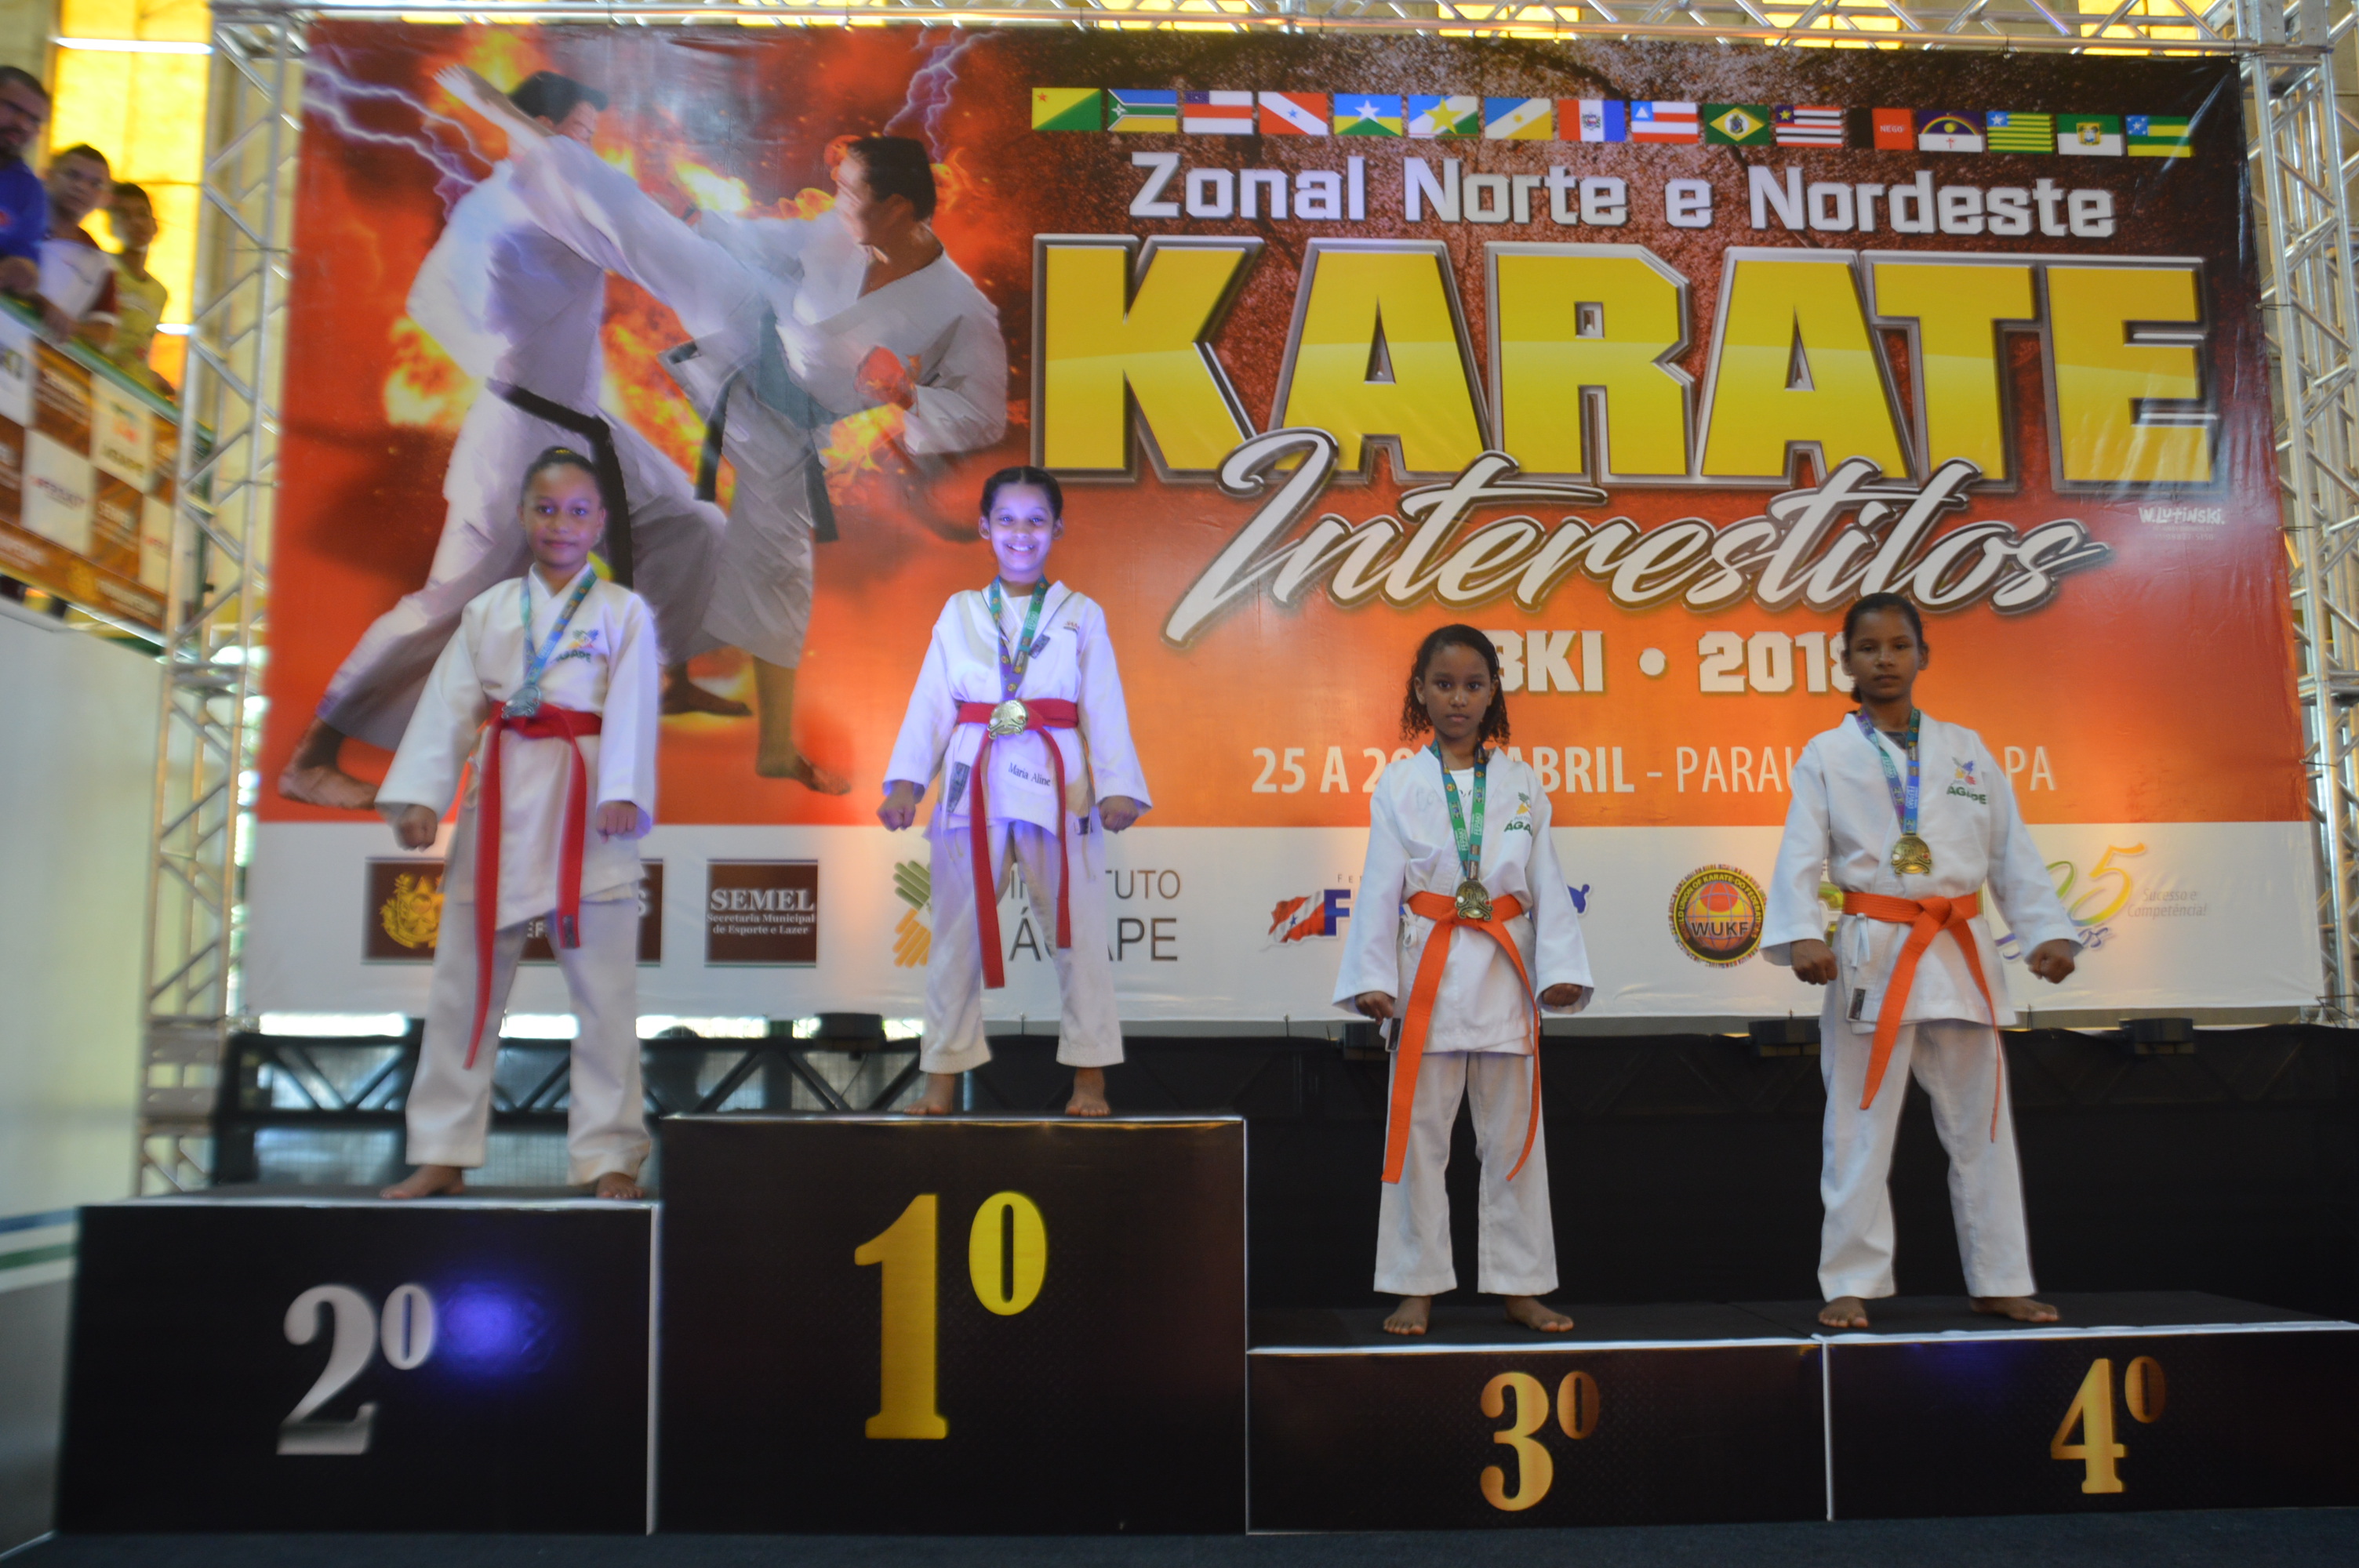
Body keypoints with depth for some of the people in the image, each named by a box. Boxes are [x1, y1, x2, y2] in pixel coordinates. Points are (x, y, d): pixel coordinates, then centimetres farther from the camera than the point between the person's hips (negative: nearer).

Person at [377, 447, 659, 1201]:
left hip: (586, 809, -3)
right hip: (500, 804, 3)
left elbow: (632, 712, -7)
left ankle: (609, 1156, 9)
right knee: (463, 985, 8)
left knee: (605, 991, -1)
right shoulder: (487, 611, 11)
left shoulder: (624, 612, 3)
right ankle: (443, 1154, 20)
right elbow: (447, 707, 6)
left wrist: (621, 796, -20)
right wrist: (420, 796, -4)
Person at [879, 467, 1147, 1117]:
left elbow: (1104, 708, 0)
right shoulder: (959, 612, 11)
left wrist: (1117, 788, -12)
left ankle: (1089, 1077, 11)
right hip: (973, 783, 2)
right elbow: (930, 703, 5)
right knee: (957, 933, 5)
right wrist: (905, 781, -8)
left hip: (1058, 785, -1)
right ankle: (943, 1079, 15)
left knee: (1076, 929, 1)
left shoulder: (1081, 615, 7)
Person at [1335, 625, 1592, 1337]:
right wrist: (1372, 977, -8)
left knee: (1513, 1137, 9)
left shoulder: (1521, 784, 7)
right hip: (1428, 973, -1)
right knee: (1419, 1136, 5)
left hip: (1504, 974, 2)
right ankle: (1417, 1287, 17)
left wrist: (1560, 968, -6)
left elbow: (1547, 885, 5)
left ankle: (1520, 1285, 22)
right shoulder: (1399, 784, 2)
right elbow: (1380, 886, -1)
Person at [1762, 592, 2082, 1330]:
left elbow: (2012, 849, 9)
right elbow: (1801, 855, -8)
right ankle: (1852, 1284, 10)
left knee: (1981, 1125, 11)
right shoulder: (1827, 756, 2)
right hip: (1872, 955, -3)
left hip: (1960, 955, 3)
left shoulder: (1966, 749, 11)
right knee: (1859, 1128, 0)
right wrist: (1803, 935, -22)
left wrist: (2047, 931, 0)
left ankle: (2000, 1282, 24)